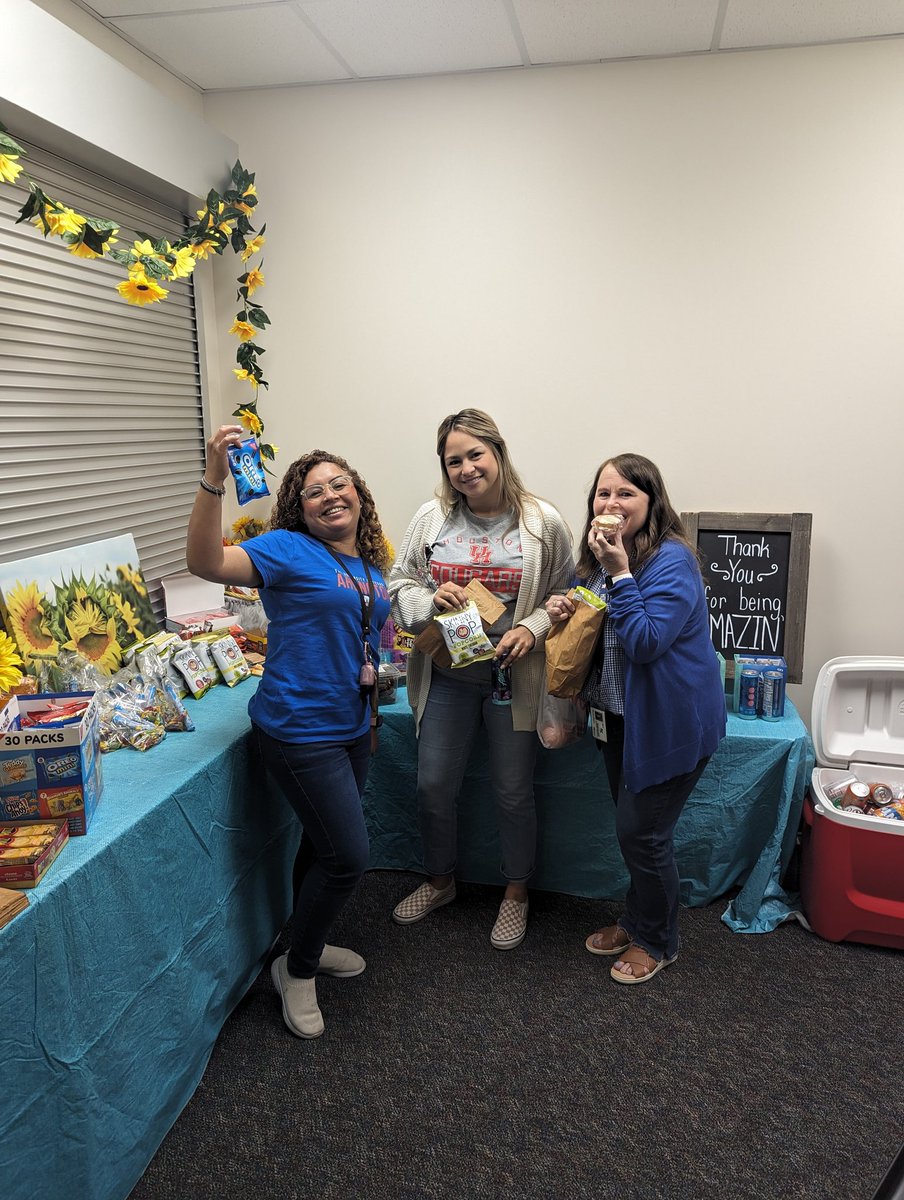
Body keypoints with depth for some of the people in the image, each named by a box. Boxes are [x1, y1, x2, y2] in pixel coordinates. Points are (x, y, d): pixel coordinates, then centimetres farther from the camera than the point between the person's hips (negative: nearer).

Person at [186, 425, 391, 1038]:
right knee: (350, 854, -4)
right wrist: (215, 478, -40)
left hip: (352, 728, 8)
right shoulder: (288, 550, -13)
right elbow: (206, 562, -30)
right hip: (301, 729, -8)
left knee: (324, 844, 21)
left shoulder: (372, 564, 9)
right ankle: (298, 969, 21)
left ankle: (309, 945, 45)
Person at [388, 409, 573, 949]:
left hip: (514, 677, -2)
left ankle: (517, 892, 35)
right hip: (446, 676, 3)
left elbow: (566, 596, -2)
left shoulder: (543, 521, -7)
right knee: (434, 784, 13)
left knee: (513, 790, 11)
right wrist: (430, 599, -16)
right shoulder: (432, 518, 0)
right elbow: (400, 584, 5)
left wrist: (532, 629, -19)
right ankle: (441, 881, 39)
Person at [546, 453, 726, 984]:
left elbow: (646, 642, -28)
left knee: (641, 832, 2)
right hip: (620, 715, 8)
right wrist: (565, 610, -4)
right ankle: (637, 921, 41)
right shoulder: (599, 556, 4)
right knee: (632, 826, 20)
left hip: (670, 721, -8)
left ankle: (657, 942, 26)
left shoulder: (672, 560, -21)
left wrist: (619, 572, -30)